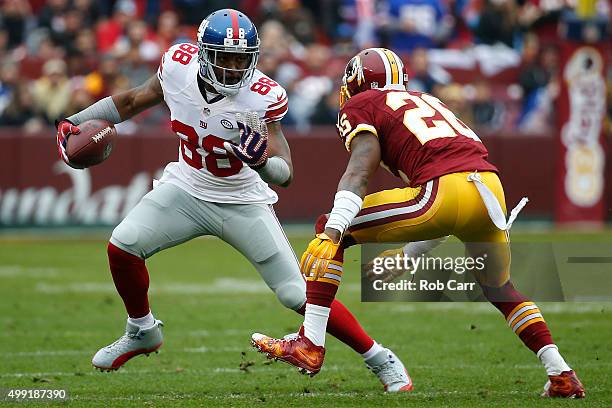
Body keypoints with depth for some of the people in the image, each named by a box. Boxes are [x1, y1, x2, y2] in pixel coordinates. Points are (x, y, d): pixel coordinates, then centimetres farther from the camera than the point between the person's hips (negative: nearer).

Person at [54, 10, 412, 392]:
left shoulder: (262, 98, -26)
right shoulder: (178, 65, -16)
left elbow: (285, 173, -27)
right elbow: (133, 101, 5)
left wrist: (262, 161, -50)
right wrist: (75, 122, 1)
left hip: (243, 203, -3)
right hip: (187, 189, 4)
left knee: (300, 295, -10)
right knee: (122, 247, -15)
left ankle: (379, 357, 7)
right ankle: (142, 332, 13)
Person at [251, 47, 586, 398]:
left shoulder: (361, 106, 15)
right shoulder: (428, 103, 35)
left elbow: (359, 172, -4)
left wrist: (330, 234, -16)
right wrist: (406, 258, 44)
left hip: (444, 191, -7)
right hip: (492, 187, 7)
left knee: (332, 232, 6)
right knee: (499, 289, 31)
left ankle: (310, 346, -2)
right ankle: (561, 374, 21)